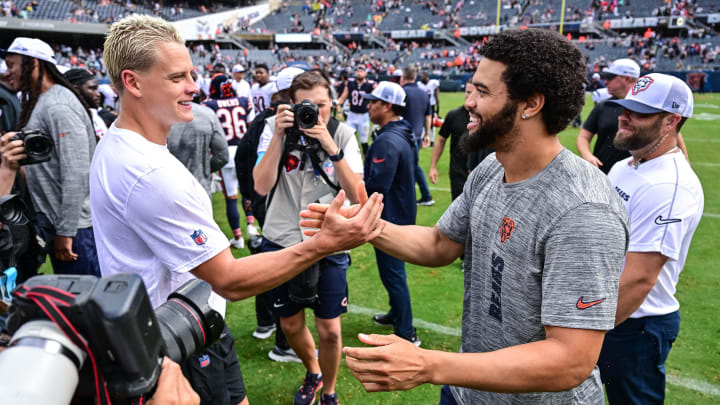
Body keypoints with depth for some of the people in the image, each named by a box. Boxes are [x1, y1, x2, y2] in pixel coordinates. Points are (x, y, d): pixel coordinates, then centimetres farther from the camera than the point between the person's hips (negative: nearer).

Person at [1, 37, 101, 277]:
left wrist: (65, 232, -21)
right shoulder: (38, 103, 14)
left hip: (73, 226, -10)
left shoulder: (58, 106, -17)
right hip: (52, 222, 10)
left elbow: (76, 173, -23)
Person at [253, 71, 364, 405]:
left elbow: (355, 194, -14)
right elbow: (261, 186, -17)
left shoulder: (342, 133, -6)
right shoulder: (274, 129, -6)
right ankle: (313, 372, 48)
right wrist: (279, 136, -24)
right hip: (282, 243, 1)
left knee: (329, 330, 5)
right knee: (291, 325, 17)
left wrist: (331, 147, -24)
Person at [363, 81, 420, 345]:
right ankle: (397, 314, 41)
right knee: (394, 269, 24)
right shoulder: (404, 134, 7)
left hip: (390, 217, -10)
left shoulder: (387, 141, -26)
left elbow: (376, 186, -30)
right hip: (402, 212, 10)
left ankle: (406, 333, 12)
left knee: (392, 272, 1)